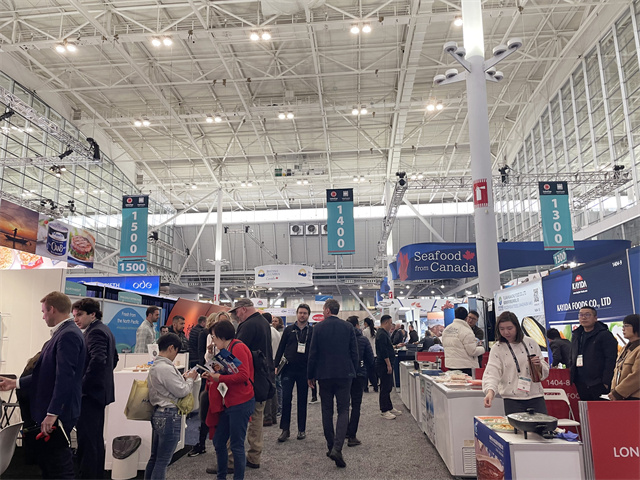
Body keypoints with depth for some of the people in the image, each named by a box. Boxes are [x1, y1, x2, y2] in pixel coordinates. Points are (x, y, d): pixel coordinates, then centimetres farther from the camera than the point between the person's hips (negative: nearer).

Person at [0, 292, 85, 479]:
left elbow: (64, 377, -25)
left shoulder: (68, 335, -19)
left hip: (58, 414, -10)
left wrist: (52, 413, -25)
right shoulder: (62, 333, 13)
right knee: (45, 461, 19)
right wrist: (16, 383, 24)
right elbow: (47, 374, 19)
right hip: (49, 411, 10)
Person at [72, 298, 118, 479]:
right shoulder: (104, 330, 16)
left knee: (87, 441, -6)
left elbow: (98, 360, -28)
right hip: (100, 391, 11)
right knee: (96, 439, 17)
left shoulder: (95, 331, -15)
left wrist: (83, 385, -19)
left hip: (90, 393, -11)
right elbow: (113, 359, 24)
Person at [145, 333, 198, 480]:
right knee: (162, 462, 1)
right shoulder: (166, 368, -21)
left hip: (157, 414, 10)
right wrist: (190, 379, -1)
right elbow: (181, 391, -17)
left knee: (154, 458, 18)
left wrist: (183, 378, 9)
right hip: (169, 416, -10)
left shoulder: (155, 366, 10)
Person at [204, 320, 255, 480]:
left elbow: (243, 375, -23)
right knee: (218, 441, 15)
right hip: (229, 403, 10)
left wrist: (220, 378, -18)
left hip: (240, 403, -10)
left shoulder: (238, 348, -15)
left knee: (236, 445, 0)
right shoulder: (227, 350, 15)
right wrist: (212, 376, 6)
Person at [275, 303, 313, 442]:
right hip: (288, 369, 0)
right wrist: (276, 365, 1)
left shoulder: (312, 331, 4)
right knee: (286, 399, -3)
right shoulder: (289, 330, 6)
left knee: (302, 400, 9)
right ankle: (285, 429, 7)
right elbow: (281, 348, 7)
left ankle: (302, 429, 19)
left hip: (304, 371, 0)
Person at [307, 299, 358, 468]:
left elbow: (313, 353, -4)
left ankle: (331, 446, 20)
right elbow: (354, 352, 2)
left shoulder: (318, 327, -5)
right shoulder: (348, 327, -1)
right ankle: (337, 448, -12)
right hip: (344, 374, 0)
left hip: (324, 374, 0)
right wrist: (353, 371, 14)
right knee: (343, 410, 3)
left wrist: (310, 375, 6)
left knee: (327, 411, 13)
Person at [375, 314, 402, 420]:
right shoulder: (382, 334, -18)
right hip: (384, 364, -11)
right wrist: (388, 365, -22)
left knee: (388, 387, 16)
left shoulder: (384, 333, 17)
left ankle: (389, 408, 24)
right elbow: (384, 351, -23)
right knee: (385, 388, -6)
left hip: (387, 364, 11)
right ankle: (384, 411, 0)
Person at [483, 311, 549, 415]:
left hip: (535, 396, 3)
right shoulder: (497, 348, -2)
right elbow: (492, 372, -14)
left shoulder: (531, 343, 7)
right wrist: (490, 391, -33)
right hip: (513, 400, -2)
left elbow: (545, 372, 13)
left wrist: (539, 366, -10)